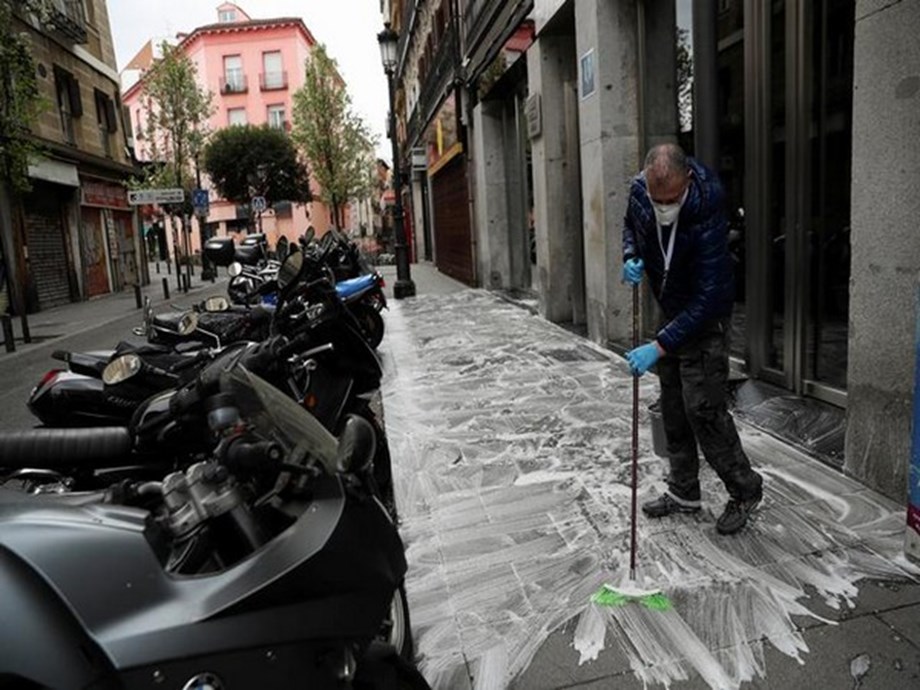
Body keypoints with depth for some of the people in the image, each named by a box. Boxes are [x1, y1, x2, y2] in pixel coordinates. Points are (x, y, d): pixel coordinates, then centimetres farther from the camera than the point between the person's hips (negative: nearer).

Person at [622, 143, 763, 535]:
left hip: (705, 316, -7)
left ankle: (745, 491, 14)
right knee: (672, 405, 11)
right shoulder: (639, 190, -14)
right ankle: (684, 492, 25)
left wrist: (659, 346, -35)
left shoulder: (706, 214, -32)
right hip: (670, 311, 7)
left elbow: (707, 299, -32)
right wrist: (632, 257, -11)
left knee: (702, 407, -9)